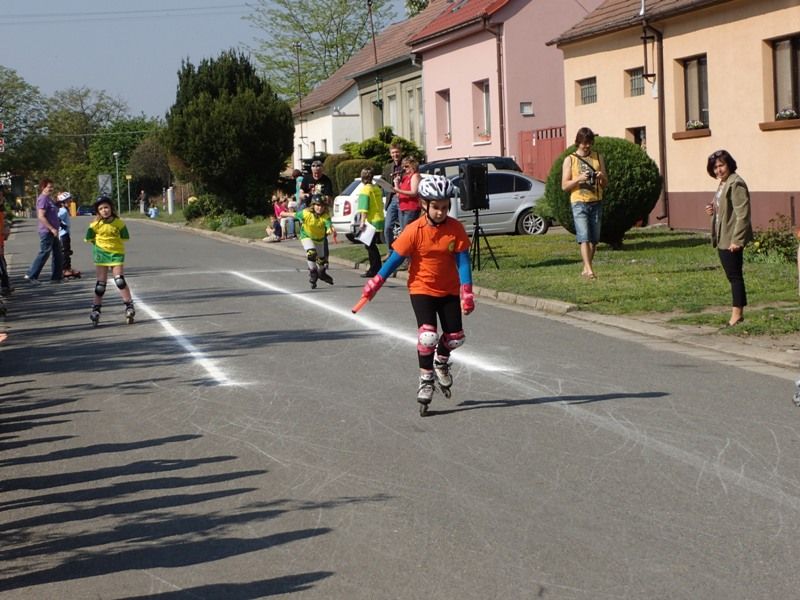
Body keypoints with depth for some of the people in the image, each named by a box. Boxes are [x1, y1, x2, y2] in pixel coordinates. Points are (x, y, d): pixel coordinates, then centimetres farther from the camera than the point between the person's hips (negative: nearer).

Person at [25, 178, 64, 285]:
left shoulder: (49, 199, 16)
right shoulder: (43, 199, -15)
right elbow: (41, 217, -22)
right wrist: (52, 229, -23)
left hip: (52, 232, 10)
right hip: (47, 232, -10)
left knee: (58, 255, 11)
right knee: (44, 254, -7)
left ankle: (57, 277, 16)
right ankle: (31, 275, -1)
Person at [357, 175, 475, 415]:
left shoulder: (455, 229, -11)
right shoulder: (415, 231, -16)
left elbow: (462, 260, -10)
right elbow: (396, 258, -9)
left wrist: (467, 291, -20)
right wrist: (375, 283, -7)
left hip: (449, 289, 3)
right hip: (421, 288, -3)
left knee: (455, 337, 4)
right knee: (427, 335, -19)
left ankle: (441, 362, 38)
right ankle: (425, 380, -1)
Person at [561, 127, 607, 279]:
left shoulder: (598, 158, 11)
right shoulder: (570, 160, 3)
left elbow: (605, 184, 14)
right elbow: (564, 186, -1)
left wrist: (602, 177, -9)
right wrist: (579, 178, -16)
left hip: (596, 202, 3)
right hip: (579, 203, -3)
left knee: (594, 239, 4)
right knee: (584, 238, -14)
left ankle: (586, 269, 16)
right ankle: (589, 270, -22)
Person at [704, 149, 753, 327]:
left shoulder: (736, 184, -15)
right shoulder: (723, 184, 15)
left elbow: (742, 214, -20)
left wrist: (736, 240, -24)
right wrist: (713, 210, 6)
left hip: (731, 239, -10)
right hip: (722, 238, 10)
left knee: (734, 275, -5)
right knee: (732, 276, 13)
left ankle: (737, 314, -1)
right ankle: (738, 313, 18)